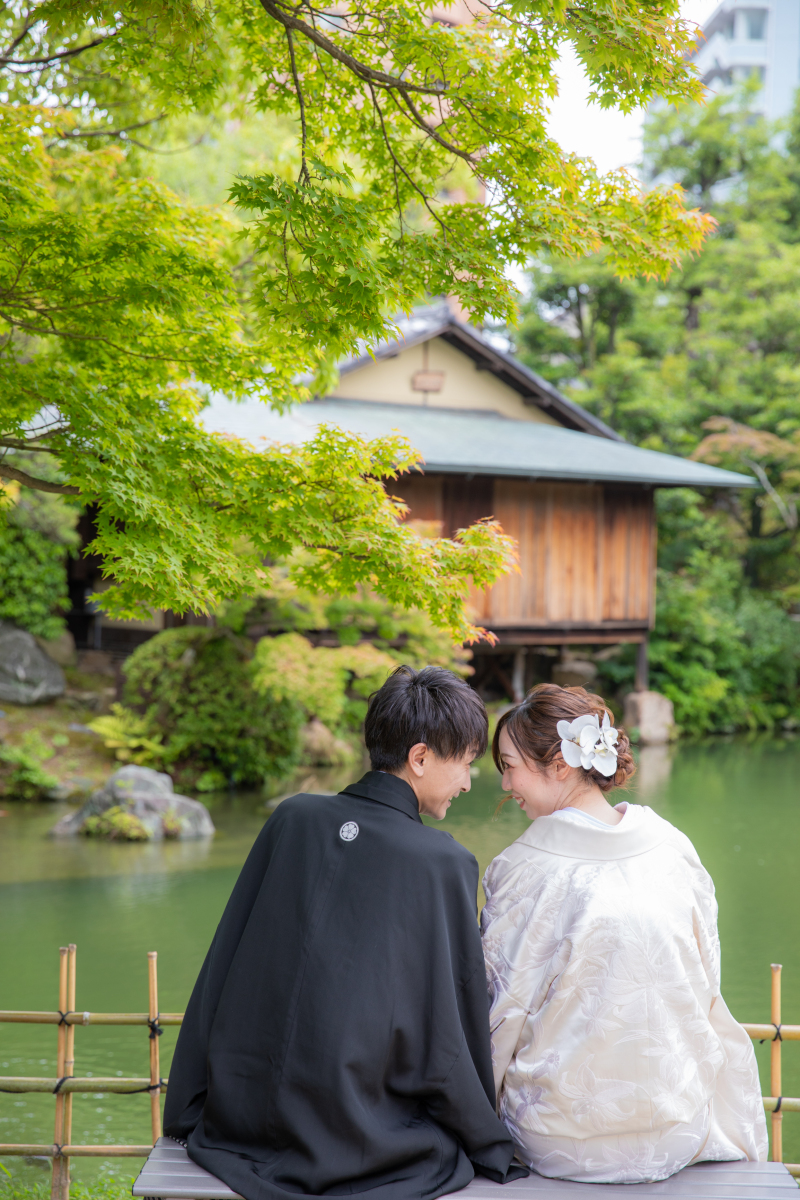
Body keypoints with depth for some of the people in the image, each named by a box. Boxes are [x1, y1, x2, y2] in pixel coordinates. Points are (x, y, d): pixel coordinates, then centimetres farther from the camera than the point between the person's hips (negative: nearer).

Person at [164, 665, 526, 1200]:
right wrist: (492, 1146, 11)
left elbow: (222, 971, 6)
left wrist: (186, 1112, 16)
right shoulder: (446, 863, -12)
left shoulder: (292, 819, 0)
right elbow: (456, 1032, -5)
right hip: (362, 1146, -6)